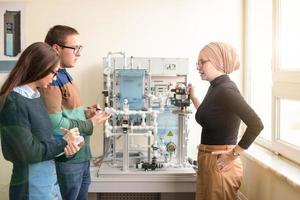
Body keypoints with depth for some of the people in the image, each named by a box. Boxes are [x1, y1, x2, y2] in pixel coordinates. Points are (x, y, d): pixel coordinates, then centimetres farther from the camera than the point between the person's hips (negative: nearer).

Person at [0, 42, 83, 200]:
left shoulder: (34, 96, 7)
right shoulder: (13, 102, -20)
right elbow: (29, 152, -21)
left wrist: (64, 139, -9)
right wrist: (64, 144, -10)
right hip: (31, 186, -8)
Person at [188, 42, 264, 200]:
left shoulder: (226, 89, -19)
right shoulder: (215, 87, 9)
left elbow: (256, 124, -27)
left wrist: (234, 154, -19)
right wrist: (193, 97, 17)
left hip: (219, 164, -9)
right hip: (207, 161, 9)